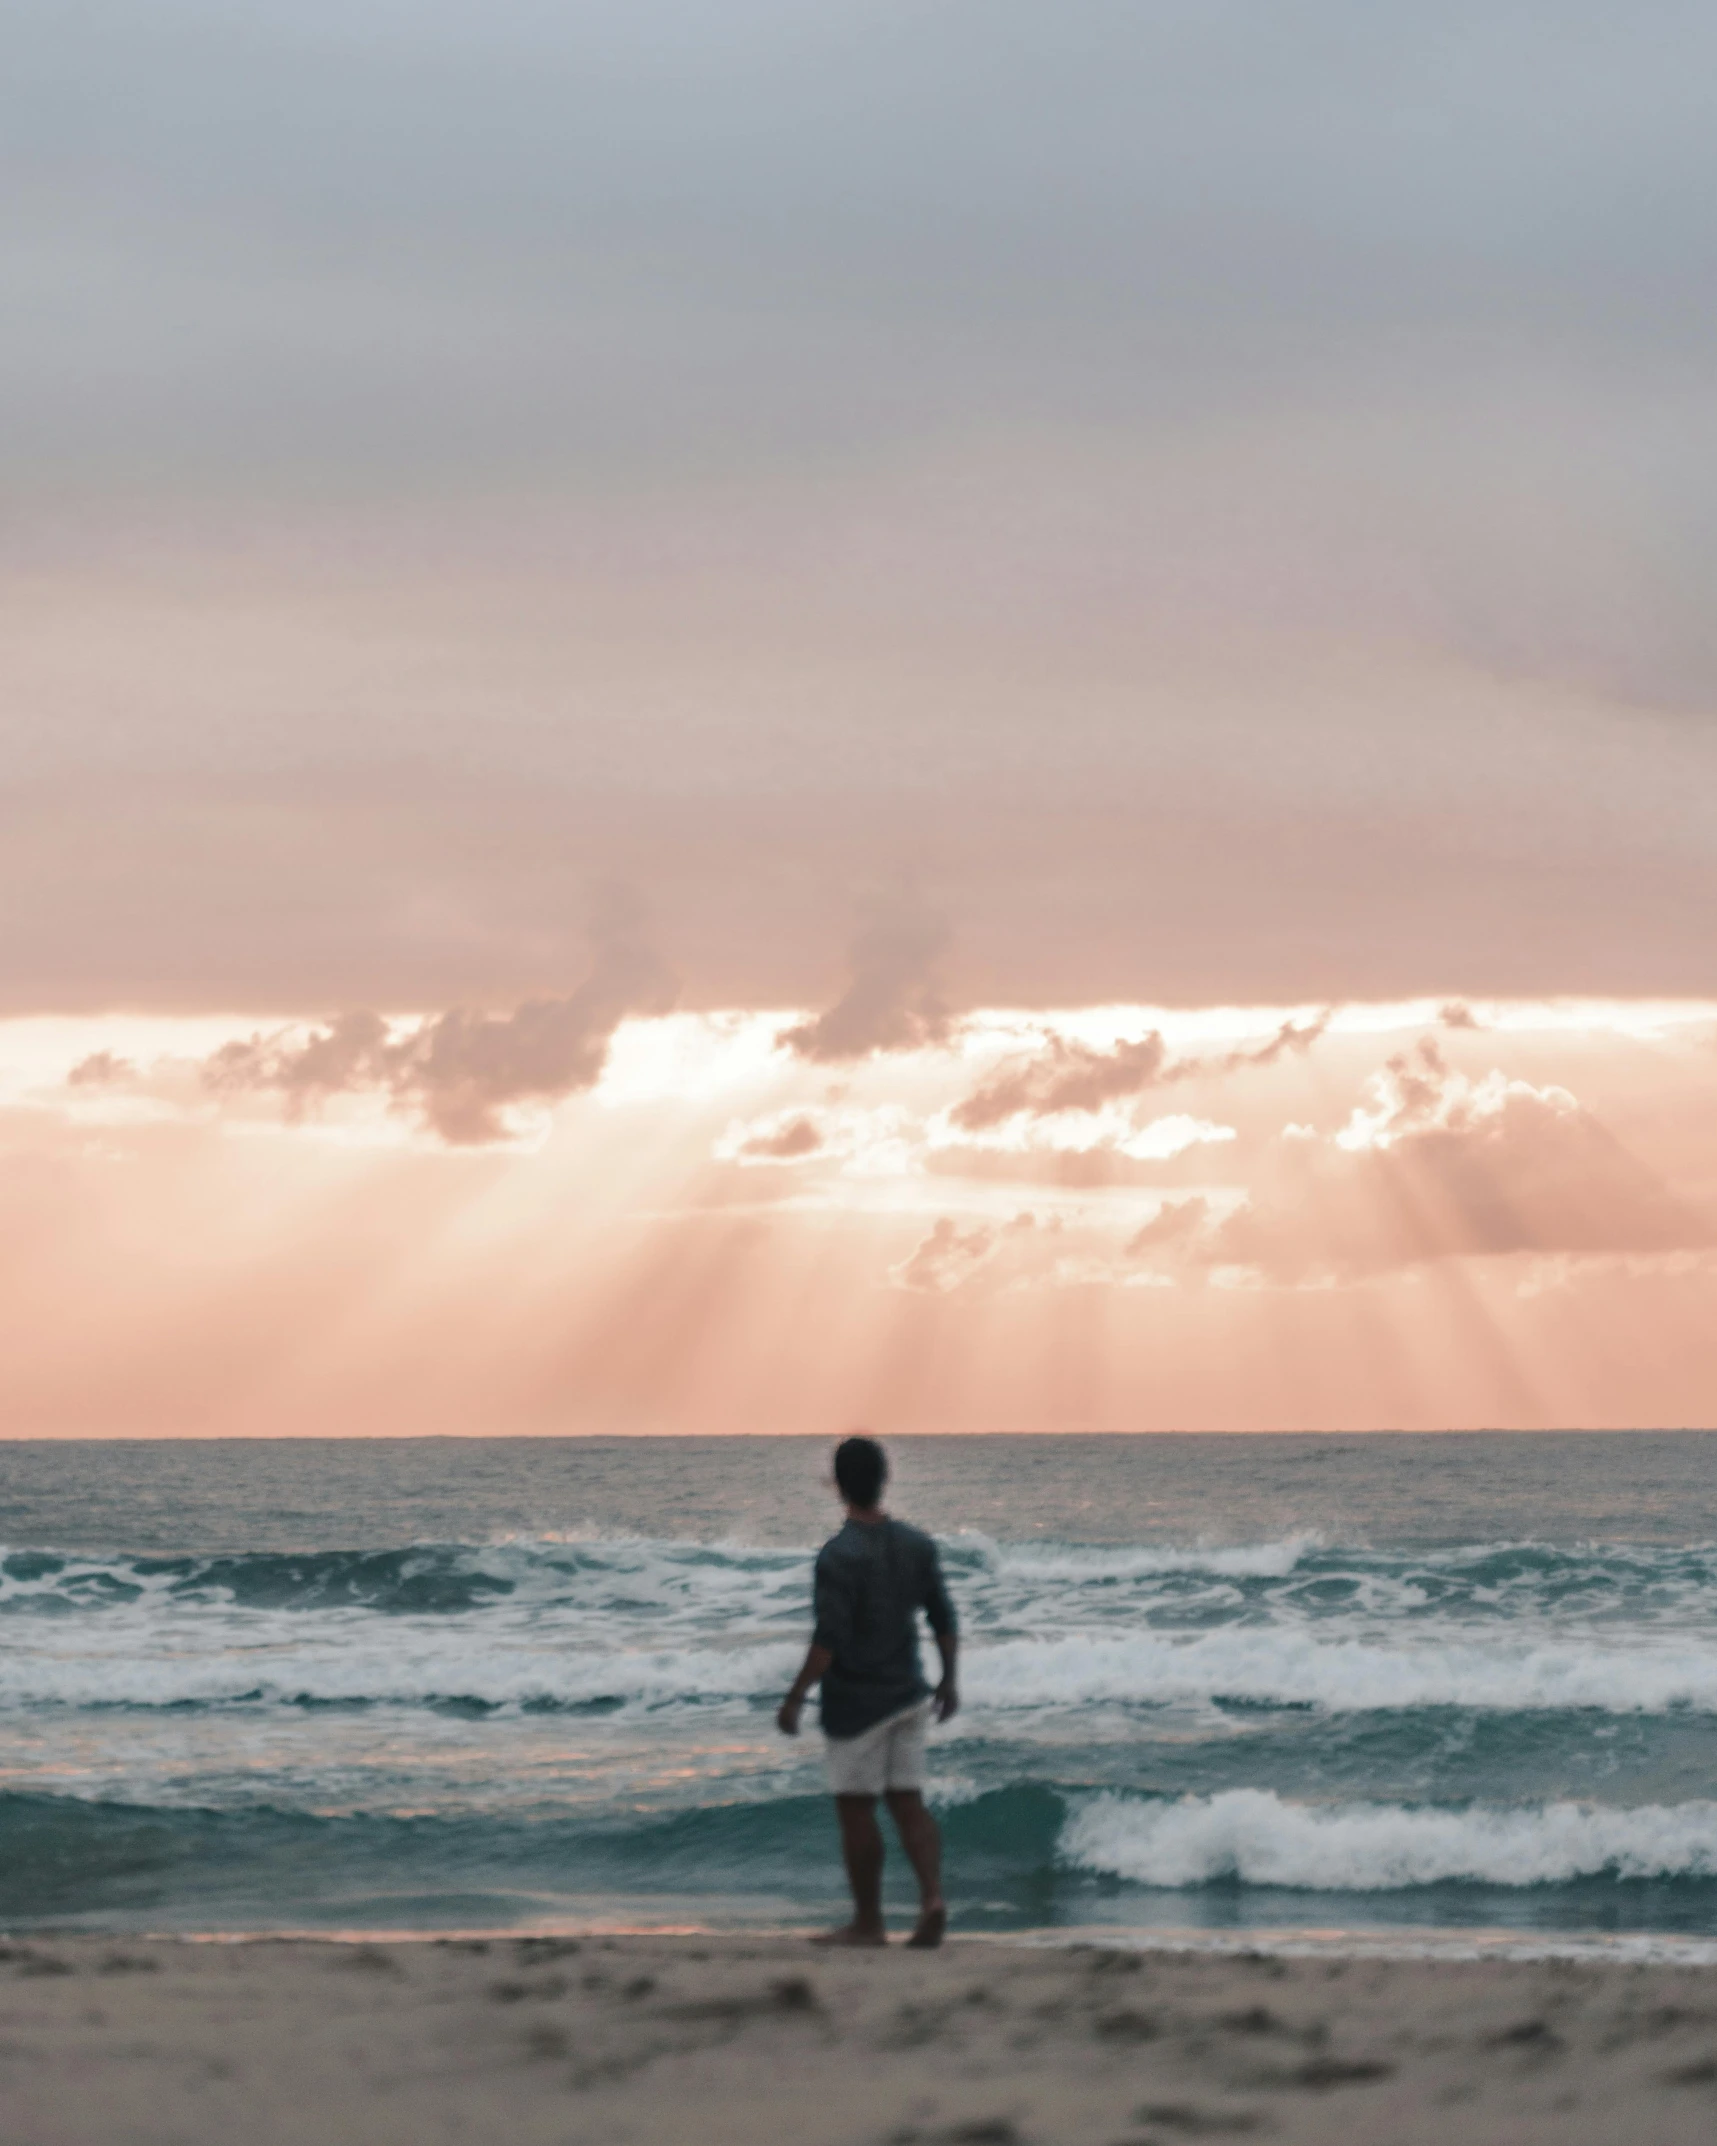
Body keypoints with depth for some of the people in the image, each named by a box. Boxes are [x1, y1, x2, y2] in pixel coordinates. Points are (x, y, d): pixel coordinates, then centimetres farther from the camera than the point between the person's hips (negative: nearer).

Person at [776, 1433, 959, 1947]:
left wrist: (794, 1698, -14)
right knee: (908, 1802, 9)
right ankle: (932, 1896, -9)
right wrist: (948, 1681, 19)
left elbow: (829, 1639, -21)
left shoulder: (838, 1556, -17)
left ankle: (868, 1922, 11)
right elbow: (944, 1620, 6)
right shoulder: (917, 1545, 2)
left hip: (855, 1702, -6)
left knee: (856, 1810, 4)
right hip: (907, 1694, 6)